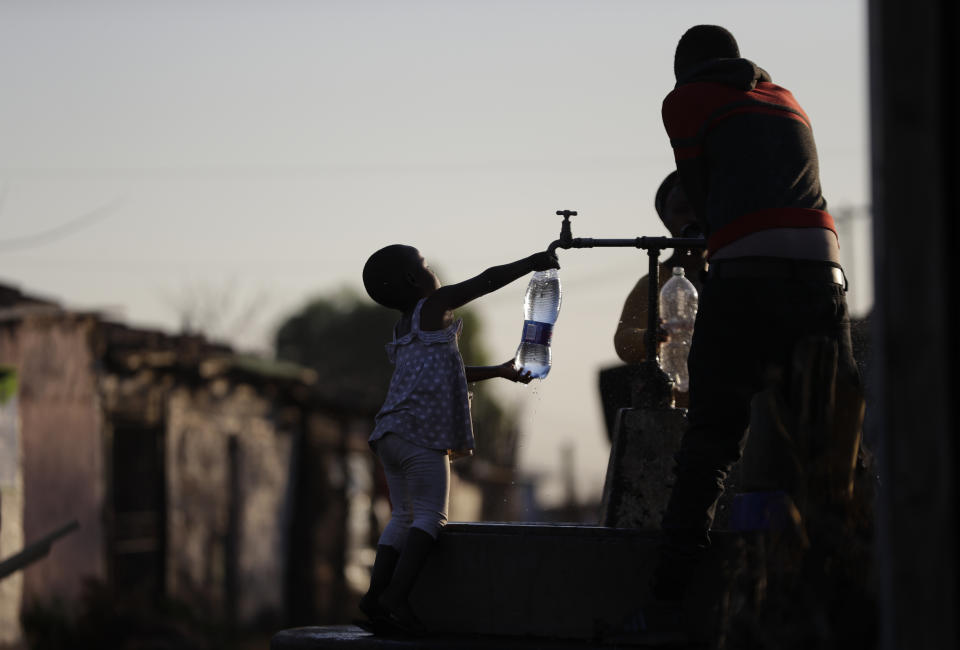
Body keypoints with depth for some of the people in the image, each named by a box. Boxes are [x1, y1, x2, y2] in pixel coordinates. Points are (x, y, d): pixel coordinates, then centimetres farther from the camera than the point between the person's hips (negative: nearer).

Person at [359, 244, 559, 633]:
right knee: (430, 514, -10)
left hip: (389, 435, 9)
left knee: (403, 516, 11)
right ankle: (395, 595, -23)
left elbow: (447, 373, 35)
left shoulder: (403, 331, 25)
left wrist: (499, 372, 40)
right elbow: (487, 281, 3)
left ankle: (376, 593, -1)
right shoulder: (435, 306, 1)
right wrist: (533, 264, 16)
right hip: (421, 431, -8)